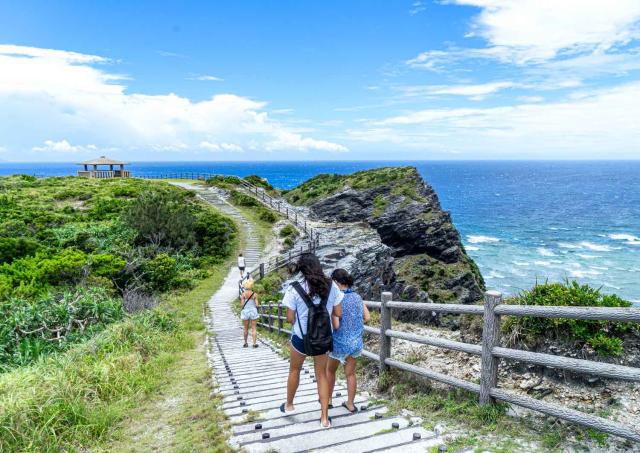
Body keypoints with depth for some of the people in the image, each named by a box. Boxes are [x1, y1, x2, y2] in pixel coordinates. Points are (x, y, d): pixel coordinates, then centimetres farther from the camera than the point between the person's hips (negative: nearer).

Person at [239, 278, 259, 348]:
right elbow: (257, 305, -8)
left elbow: (242, 305, -9)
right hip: (253, 311, -1)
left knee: (246, 329, 13)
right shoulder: (254, 294, -7)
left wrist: (241, 298, 8)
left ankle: (245, 343, 21)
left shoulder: (243, 294, -8)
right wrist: (258, 303, 13)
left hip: (245, 311, 1)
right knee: (254, 328, 3)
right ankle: (254, 343, 0)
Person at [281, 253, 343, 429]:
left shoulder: (295, 288, -15)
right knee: (321, 375, 16)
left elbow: (290, 318, -12)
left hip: (301, 336, -2)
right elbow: (338, 313, -2)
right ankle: (325, 418, 18)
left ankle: (289, 405, 42)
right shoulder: (331, 286, -7)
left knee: (294, 370, 22)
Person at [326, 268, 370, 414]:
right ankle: (350, 404, 23)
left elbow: (335, 325, -23)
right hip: (356, 341, 5)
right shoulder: (357, 297, -2)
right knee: (350, 373, 16)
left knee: (330, 370, 19)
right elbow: (366, 318, 2)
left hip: (340, 342, -4)